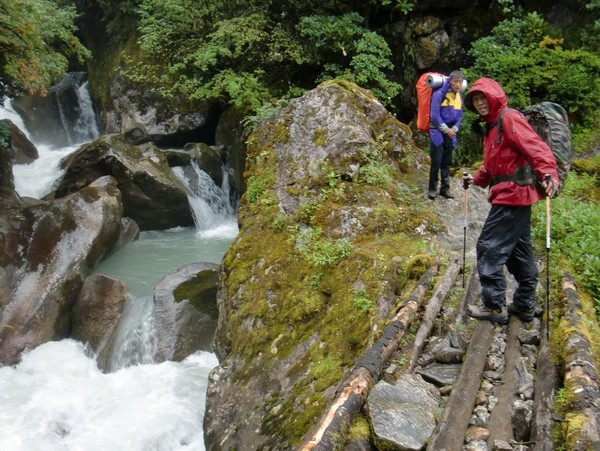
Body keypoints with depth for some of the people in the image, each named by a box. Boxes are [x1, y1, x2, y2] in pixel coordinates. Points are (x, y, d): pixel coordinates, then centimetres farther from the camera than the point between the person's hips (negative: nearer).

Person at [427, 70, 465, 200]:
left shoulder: (460, 96, 7)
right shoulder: (439, 94, -13)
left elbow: (459, 115, 14)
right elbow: (434, 115, -14)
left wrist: (454, 128, -2)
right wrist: (446, 129, -12)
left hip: (451, 132, 6)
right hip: (437, 131, -6)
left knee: (447, 162, 10)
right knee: (436, 162, -7)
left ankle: (445, 188, 18)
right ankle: (432, 189, 4)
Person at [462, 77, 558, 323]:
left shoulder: (509, 118, -11)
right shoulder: (491, 126, 18)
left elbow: (535, 146, -26)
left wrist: (548, 173, -40)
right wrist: (476, 179, 23)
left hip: (513, 194, -10)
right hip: (515, 195, 10)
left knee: (489, 247, -8)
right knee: (519, 250, 15)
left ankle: (495, 306, 0)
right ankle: (524, 305, 24)